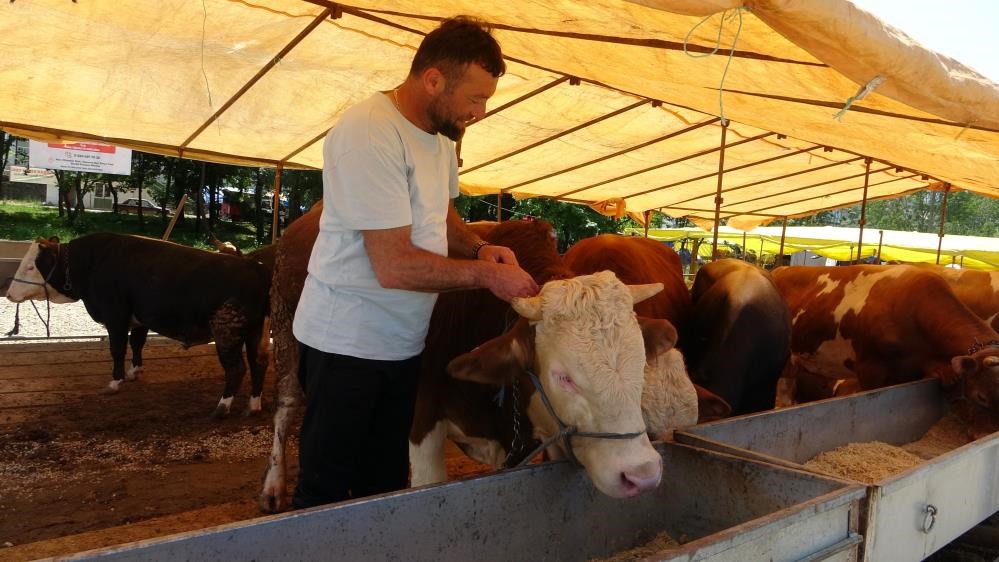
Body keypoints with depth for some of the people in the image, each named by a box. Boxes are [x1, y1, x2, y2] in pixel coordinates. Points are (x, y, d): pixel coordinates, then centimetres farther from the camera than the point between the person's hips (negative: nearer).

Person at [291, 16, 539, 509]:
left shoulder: (440, 134, 4)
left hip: (403, 343, 8)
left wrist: (480, 248, -1)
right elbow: (394, 265, -26)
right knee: (326, 492, 9)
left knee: (388, 483, 20)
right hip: (346, 344, -8)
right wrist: (485, 275, -19)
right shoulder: (368, 134, -23)